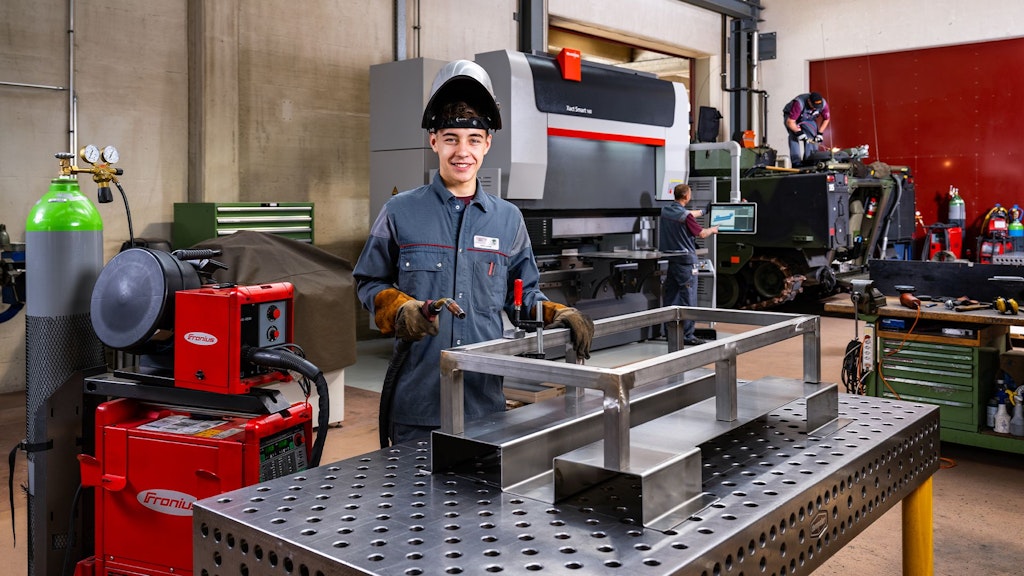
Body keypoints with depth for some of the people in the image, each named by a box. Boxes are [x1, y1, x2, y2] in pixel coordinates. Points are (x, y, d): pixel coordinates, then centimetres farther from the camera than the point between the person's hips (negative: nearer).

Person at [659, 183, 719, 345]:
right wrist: (713, 229, 14)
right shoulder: (686, 216, -17)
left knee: (670, 297, 12)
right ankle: (687, 335, -3)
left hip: (670, 258, 8)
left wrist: (703, 212, 38)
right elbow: (702, 234, -7)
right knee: (688, 298, -4)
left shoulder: (665, 211, 7)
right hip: (685, 259, -8)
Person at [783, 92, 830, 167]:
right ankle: (796, 162, -29)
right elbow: (790, 122, -37)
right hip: (791, 117, -5)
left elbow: (826, 119, -5)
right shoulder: (799, 103, -41)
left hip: (808, 119, 5)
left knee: (813, 136, -13)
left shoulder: (823, 104, -24)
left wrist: (820, 133, -11)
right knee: (794, 136, -26)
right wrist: (799, 132, -41)